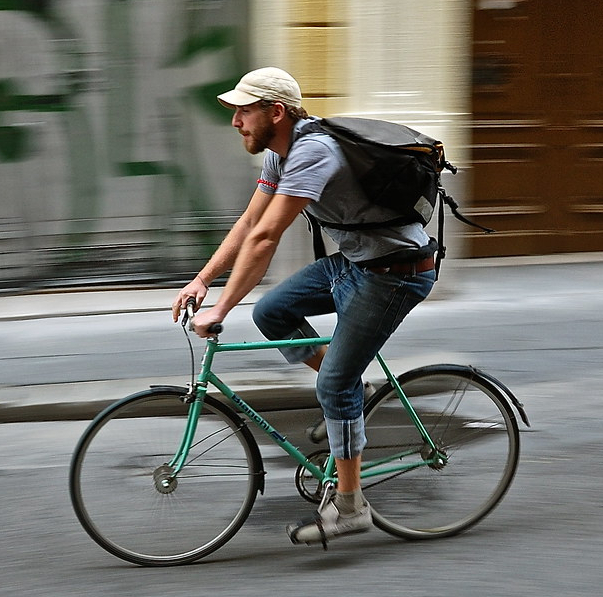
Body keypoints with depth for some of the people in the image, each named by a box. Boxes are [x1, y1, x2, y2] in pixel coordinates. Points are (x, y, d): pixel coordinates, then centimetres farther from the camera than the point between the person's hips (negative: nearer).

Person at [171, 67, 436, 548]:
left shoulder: (312, 152, -27)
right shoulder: (281, 152, 5)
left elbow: (265, 238, -31)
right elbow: (248, 224, 10)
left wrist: (220, 310, -31)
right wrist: (201, 281, 2)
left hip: (395, 270, -10)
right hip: (353, 260, 10)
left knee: (336, 383, -9)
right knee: (271, 313, 4)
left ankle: (350, 508, 1)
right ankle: (349, 399, 18)